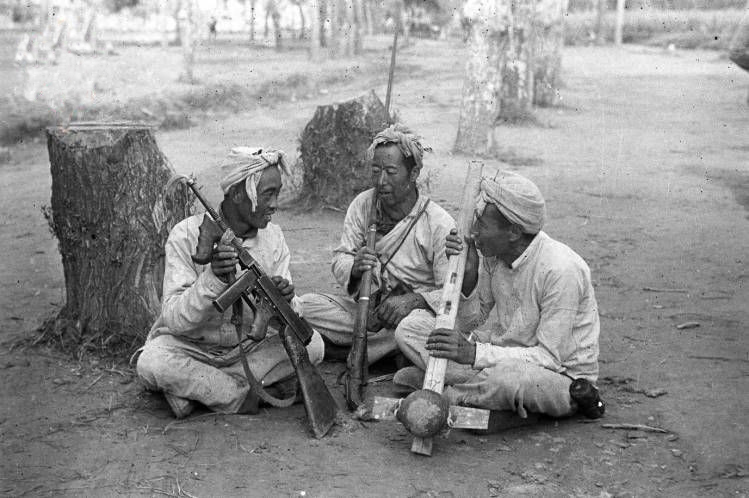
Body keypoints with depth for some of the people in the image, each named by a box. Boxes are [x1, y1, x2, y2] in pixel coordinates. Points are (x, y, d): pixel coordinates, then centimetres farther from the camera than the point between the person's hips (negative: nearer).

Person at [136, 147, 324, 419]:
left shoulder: (273, 237, -4)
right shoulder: (187, 234, -17)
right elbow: (173, 319, -24)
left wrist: (284, 302, -31)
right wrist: (213, 279, -39)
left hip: (248, 347, 4)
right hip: (190, 346, -4)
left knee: (312, 344, -17)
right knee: (152, 363, -34)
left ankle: (193, 385, -14)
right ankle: (242, 395, -14)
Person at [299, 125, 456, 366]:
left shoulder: (439, 223, -12)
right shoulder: (362, 204, 1)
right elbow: (339, 259, 1)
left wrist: (416, 299, -32)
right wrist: (354, 267, -23)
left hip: (412, 311, -4)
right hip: (365, 307, 4)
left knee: (415, 326, -39)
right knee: (305, 305, -18)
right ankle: (387, 344, -13)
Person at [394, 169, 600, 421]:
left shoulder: (561, 270, -26)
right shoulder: (494, 254, -6)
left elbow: (550, 357, -26)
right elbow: (467, 323, 3)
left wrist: (475, 353, -32)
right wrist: (468, 275, -17)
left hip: (562, 375, -6)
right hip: (505, 353, 7)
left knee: (508, 376, -42)